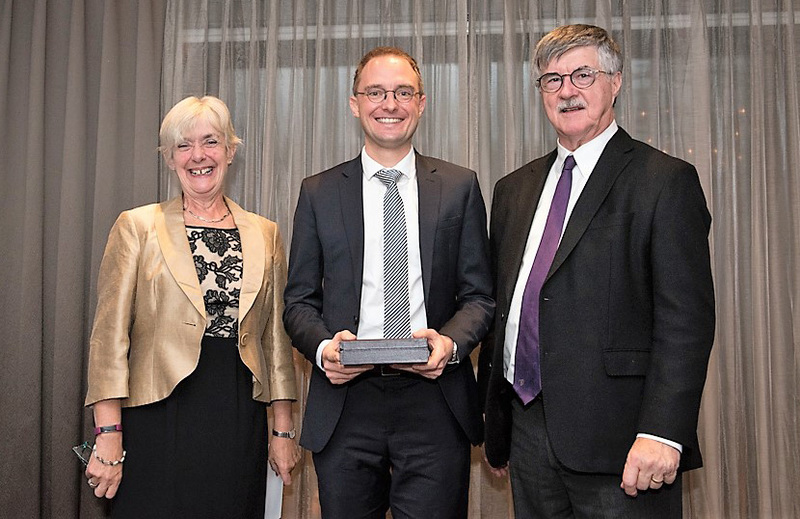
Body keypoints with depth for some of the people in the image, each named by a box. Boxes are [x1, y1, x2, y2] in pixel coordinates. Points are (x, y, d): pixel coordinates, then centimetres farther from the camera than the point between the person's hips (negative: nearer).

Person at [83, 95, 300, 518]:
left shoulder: (264, 234, 9)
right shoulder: (137, 226, 1)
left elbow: (276, 336, 10)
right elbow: (110, 333, -4)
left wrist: (283, 430, 8)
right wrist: (107, 437, -10)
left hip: (239, 424, 3)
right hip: (159, 422, -2)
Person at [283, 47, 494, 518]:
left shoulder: (460, 187, 6)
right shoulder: (319, 193, 7)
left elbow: (479, 295, 5)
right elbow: (299, 300, 8)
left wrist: (450, 342, -14)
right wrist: (322, 347, -12)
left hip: (434, 403, 0)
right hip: (346, 400, 1)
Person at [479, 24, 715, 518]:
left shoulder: (666, 181, -4)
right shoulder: (514, 189, 14)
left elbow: (686, 318, -11)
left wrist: (662, 432, -20)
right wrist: (496, 423, 13)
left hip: (615, 439, -5)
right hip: (528, 432, 5)